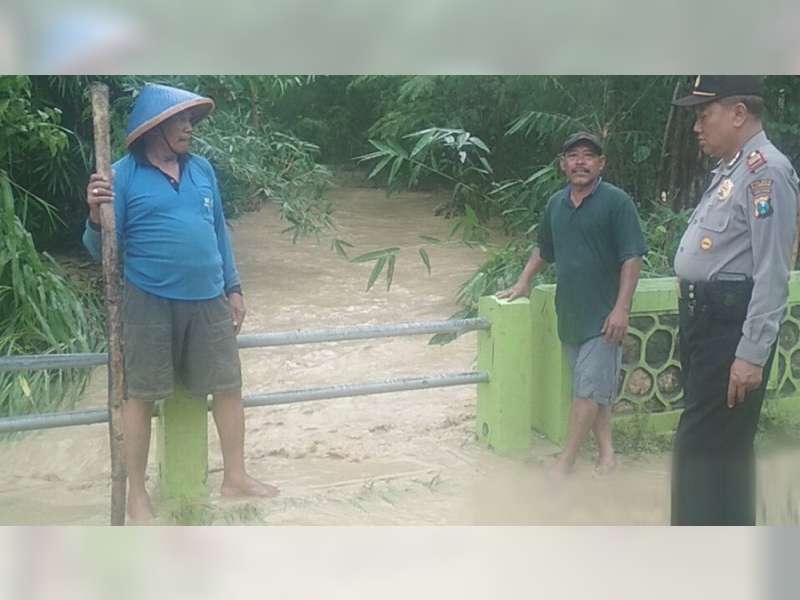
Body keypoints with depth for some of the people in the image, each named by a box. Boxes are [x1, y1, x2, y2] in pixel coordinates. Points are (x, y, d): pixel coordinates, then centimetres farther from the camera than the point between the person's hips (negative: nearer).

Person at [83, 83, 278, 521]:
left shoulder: (201, 168, 6)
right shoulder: (123, 176, -8)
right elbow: (101, 249, -7)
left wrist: (233, 288, 13)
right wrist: (96, 216, -28)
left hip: (208, 300, 5)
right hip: (150, 303, -5)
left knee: (228, 386, 10)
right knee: (140, 395, 4)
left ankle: (235, 476, 26)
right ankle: (136, 492, 17)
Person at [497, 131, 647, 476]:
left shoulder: (616, 202, -9)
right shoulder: (556, 204, 10)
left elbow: (632, 258, -12)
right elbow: (543, 250, 25)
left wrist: (622, 308, -18)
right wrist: (523, 282, 17)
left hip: (603, 316, -6)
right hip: (569, 314, 6)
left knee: (589, 388, -5)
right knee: (596, 389, 12)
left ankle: (566, 461, -1)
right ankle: (607, 453, 21)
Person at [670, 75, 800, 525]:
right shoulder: (730, 169, 15)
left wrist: (752, 354, -24)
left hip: (735, 323, -10)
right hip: (707, 318, 10)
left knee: (706, 446, -7)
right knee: (720, 444, 18)